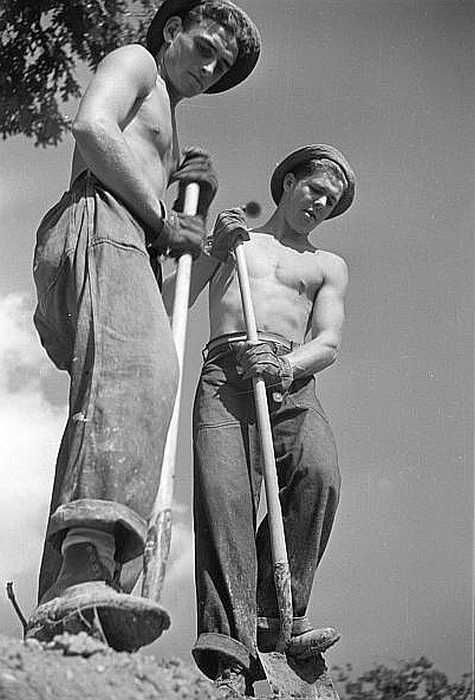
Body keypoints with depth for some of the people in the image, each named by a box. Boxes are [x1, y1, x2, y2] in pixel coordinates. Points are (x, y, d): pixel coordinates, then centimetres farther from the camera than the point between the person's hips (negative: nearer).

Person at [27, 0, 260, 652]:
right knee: (137, 368, -35)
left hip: (128, 245, 10)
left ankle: (62, 603, -15)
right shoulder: (134, 61, 16)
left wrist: (199, 200, 17)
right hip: (97, 223, -10)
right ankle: (86, 572, -58)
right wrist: (162, 216, -6)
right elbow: (92, 127, -8)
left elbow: (182, 269, 35)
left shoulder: (165, 125, 41)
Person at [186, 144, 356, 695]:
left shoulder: (328, 266, 28)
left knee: (317, 474, -30)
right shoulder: (231, 238, 28)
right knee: (224, 491, -26)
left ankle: (276, 616, -21)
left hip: (291, 381, 2)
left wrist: (284, 364, -12)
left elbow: (329, 343, 10)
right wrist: (214, 249, 3)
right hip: (225, 375, -1)